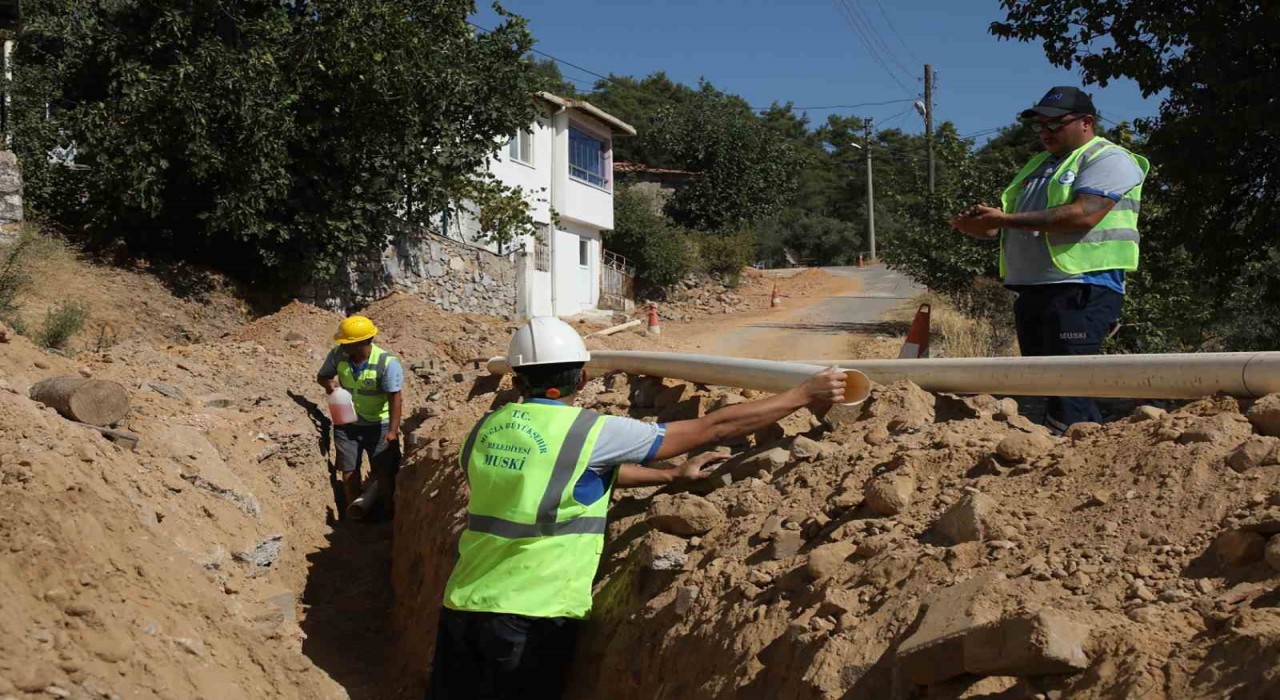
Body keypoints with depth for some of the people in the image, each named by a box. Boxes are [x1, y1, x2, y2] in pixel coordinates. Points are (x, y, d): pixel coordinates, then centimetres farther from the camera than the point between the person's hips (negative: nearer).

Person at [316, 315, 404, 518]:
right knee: (349, 471, 9)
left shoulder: (387, 363, -25)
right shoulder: (337, 355, -13)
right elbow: (321, 375, 5)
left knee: (383, 473, 6)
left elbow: (395, 398, -24)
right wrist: (328, 382, -21)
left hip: (379, 425, -3)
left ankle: (388, 515, 23)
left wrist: (393, 431, -33)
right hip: (347, 423, 3)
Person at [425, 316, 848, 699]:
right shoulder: (590, 432, -9)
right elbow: (712, 429, -5)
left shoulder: (487, 429, 9)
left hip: (463, 605, 5)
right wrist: (804, 395, 3)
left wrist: (674, 475, 29)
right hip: (530, 617, -5)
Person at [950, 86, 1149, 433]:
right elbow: (1013, 222, 26)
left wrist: (1006, 219, -20)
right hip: (1032, 291, 9)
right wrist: (981, 226, 1)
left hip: (1080, 291, -9)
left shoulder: (1108, 160, -3)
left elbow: (1084, 215, -20)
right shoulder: (1039, 165, 25)